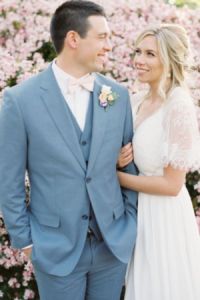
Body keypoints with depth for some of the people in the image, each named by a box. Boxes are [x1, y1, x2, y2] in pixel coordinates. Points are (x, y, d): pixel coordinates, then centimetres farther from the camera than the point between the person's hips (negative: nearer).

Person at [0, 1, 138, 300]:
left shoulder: (118, 95, -1)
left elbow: (129, 163, 7)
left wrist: (132, 220, 7)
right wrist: (25, 240, -4)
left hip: (114, 241, 3)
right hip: (56, 247, -3)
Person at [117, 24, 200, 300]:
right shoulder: (137, 100, 2)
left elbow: (172, 184, -21)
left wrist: (117, 177, -13)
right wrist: (119, 161, -10)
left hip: (164, 214, -7)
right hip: (137, 208, 7)